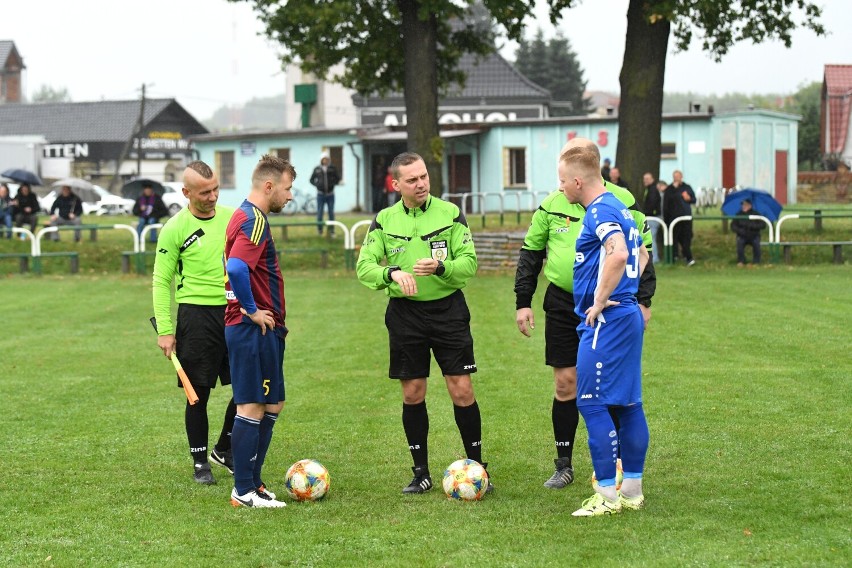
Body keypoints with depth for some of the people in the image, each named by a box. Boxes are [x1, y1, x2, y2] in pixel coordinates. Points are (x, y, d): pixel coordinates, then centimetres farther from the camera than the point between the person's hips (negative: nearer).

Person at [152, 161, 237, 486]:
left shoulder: (232, 218, 6)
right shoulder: (175, 229, -6)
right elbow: (162, 281, -3)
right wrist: (165, 330, -9)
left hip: (235, 311, 4)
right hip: (197, 314, -4)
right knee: (198, 393, 0)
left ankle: (225, 451, 23)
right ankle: (200, 462, 14)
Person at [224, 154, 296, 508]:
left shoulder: (246, 217, 16)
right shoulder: (254, 221, -16)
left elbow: (236, 268, 25)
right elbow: (236, 268, -32)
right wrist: (251, 310, -20)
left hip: (263, 329, 10)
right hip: (254, 330, -10)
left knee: (271, 405, 14)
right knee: (252, 408, -5)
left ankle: (252, 482, 20)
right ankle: (244, 492, 0)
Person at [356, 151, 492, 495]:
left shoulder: (450, 213, 0)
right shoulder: (384, 221, 4)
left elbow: (469, 262, -4)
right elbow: (364, 267, -2)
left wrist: (440, 267, -23)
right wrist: (393, 272, -21)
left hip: (448, 309, -1)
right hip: (405, 313, 2)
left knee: (462, 389, -4)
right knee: (412, 392, 5)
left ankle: (476, 466, 9)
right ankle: (421, 473, 15)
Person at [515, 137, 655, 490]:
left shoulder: (622, 202, -2)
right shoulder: (551, 205, 3)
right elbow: (530, 254, 10)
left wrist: (643, 300, -3)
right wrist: (522, 302, 5)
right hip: (563, 305, 2)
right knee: (565, 385, 3)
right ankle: (563, 465, 13)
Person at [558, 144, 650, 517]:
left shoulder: (600, 211, -15)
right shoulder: (619, 207, 16)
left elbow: (618, 254, -33)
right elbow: (641, 255, 32)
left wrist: (599, 301, -22)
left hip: (605, 320, -10)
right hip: (628, 316, 10)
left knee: (592, 403, -7)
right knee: (627, 403, 12)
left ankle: (608, 496, -6)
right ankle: (633, 490, 17)